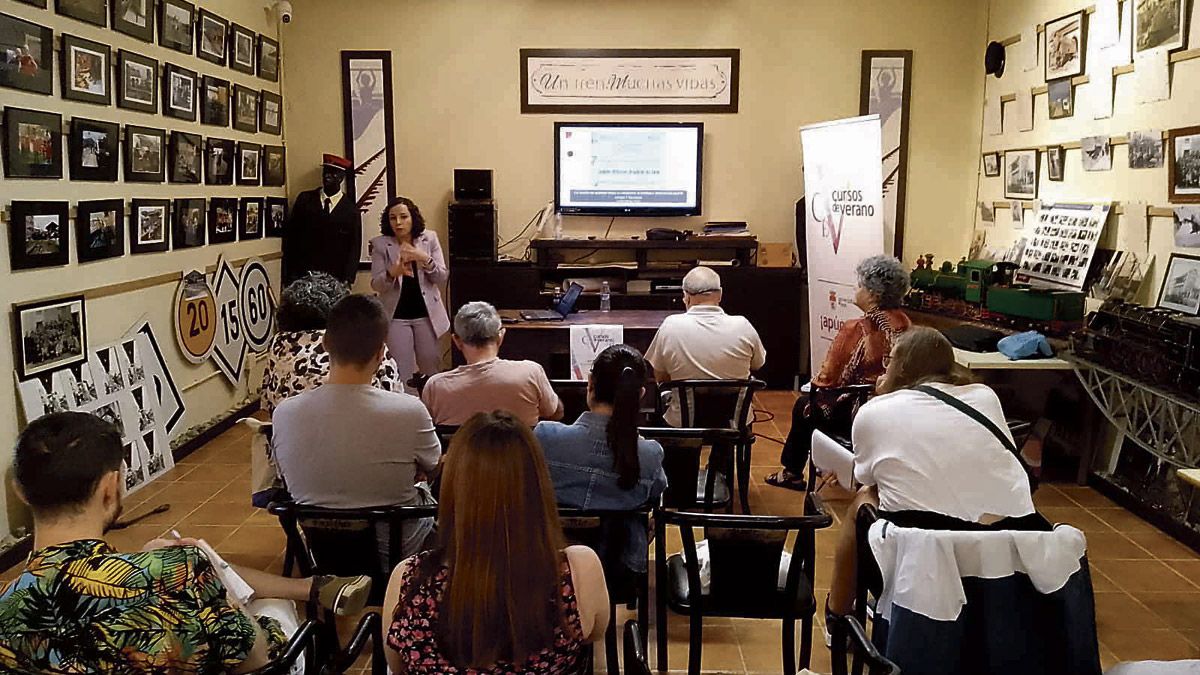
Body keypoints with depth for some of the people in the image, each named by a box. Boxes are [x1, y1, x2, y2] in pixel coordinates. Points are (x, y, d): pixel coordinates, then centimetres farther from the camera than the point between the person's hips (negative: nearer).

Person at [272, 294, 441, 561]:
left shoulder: (285, 413, -19)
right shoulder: (409, 411, -29)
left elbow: (288, 478, 0)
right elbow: (434, 469, -8)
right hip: (395, 546, -3)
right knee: (431, 497, 32)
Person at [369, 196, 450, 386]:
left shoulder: (429, 239, -2)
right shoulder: (380, 244, -4)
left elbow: (442, 278, -4)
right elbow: (376, 285, -7)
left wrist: (425, 259, -22)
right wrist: (393, 273, -28)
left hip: (426, 314, 1)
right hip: (396, 316, -1)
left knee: (432, 370, 11)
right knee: (402, 371, -1)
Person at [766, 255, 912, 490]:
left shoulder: (856, 329, -23)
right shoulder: (904, 324, -3)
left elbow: (829, 377, -17)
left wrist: (815, 384, 6)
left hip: (856, 412, -7)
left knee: (804, 406, 20)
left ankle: (792, 473, 36)